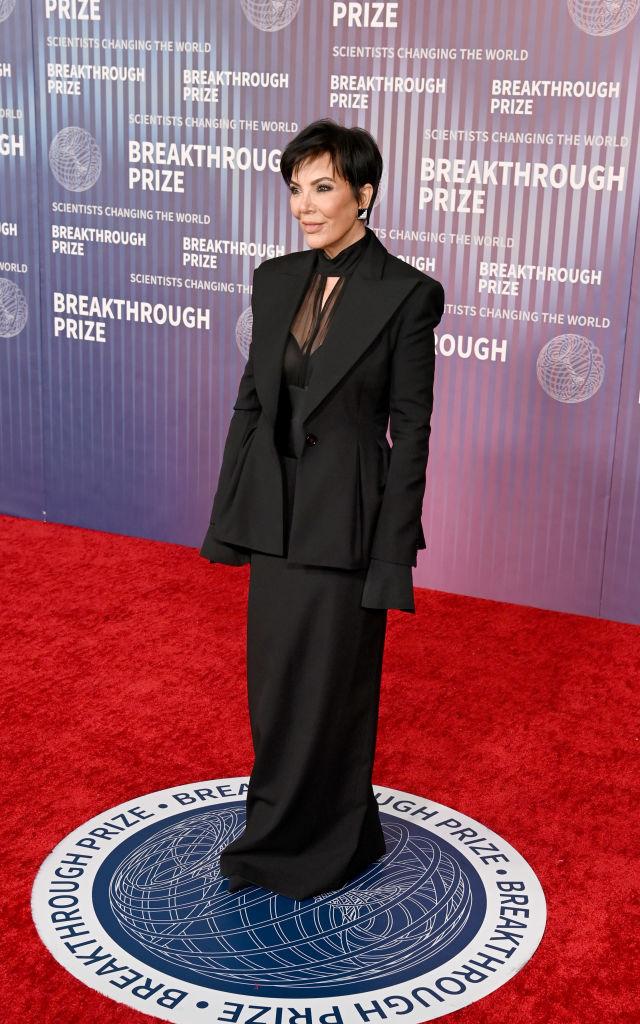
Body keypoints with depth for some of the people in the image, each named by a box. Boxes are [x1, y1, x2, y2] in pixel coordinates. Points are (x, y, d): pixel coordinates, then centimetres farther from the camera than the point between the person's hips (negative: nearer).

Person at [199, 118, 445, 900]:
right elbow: (251, 401, 9)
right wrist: (228, 515, 7)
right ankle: (287, 835, 37)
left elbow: (411, 429, -11)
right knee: (275, 686, 15)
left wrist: (393, 555, -12)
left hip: (347, 519, -5)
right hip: (277, 513, 6)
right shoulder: (276, 281, 5)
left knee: (330, 686, 8)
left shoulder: (406, 293, -11)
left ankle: (322, 847, 29)